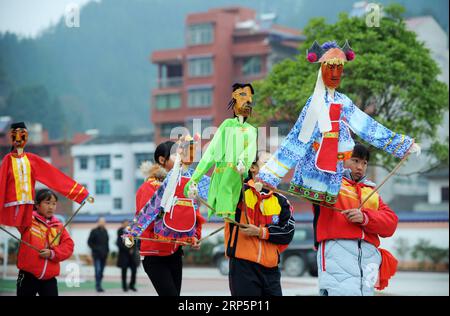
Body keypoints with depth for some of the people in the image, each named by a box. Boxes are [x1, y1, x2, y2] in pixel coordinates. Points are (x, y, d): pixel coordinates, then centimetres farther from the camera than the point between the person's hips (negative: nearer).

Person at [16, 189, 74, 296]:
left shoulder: (59, 226, 6)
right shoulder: (28, 220, -3)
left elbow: (68, 246, 2)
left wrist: (52, 253, -12)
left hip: (49, 278, 3)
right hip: (27, 276, -2)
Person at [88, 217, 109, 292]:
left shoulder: (105, 231, 14)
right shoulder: (94, 231, -4)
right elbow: (89, 242, -3)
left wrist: (107, 250, 11)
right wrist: (95, 249, -12)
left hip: (104, 255, 6)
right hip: (97, 255, -6)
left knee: (101, 271, 7)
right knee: (98, 270, -14)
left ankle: (99, 286, 14)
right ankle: (98, 286, -14)